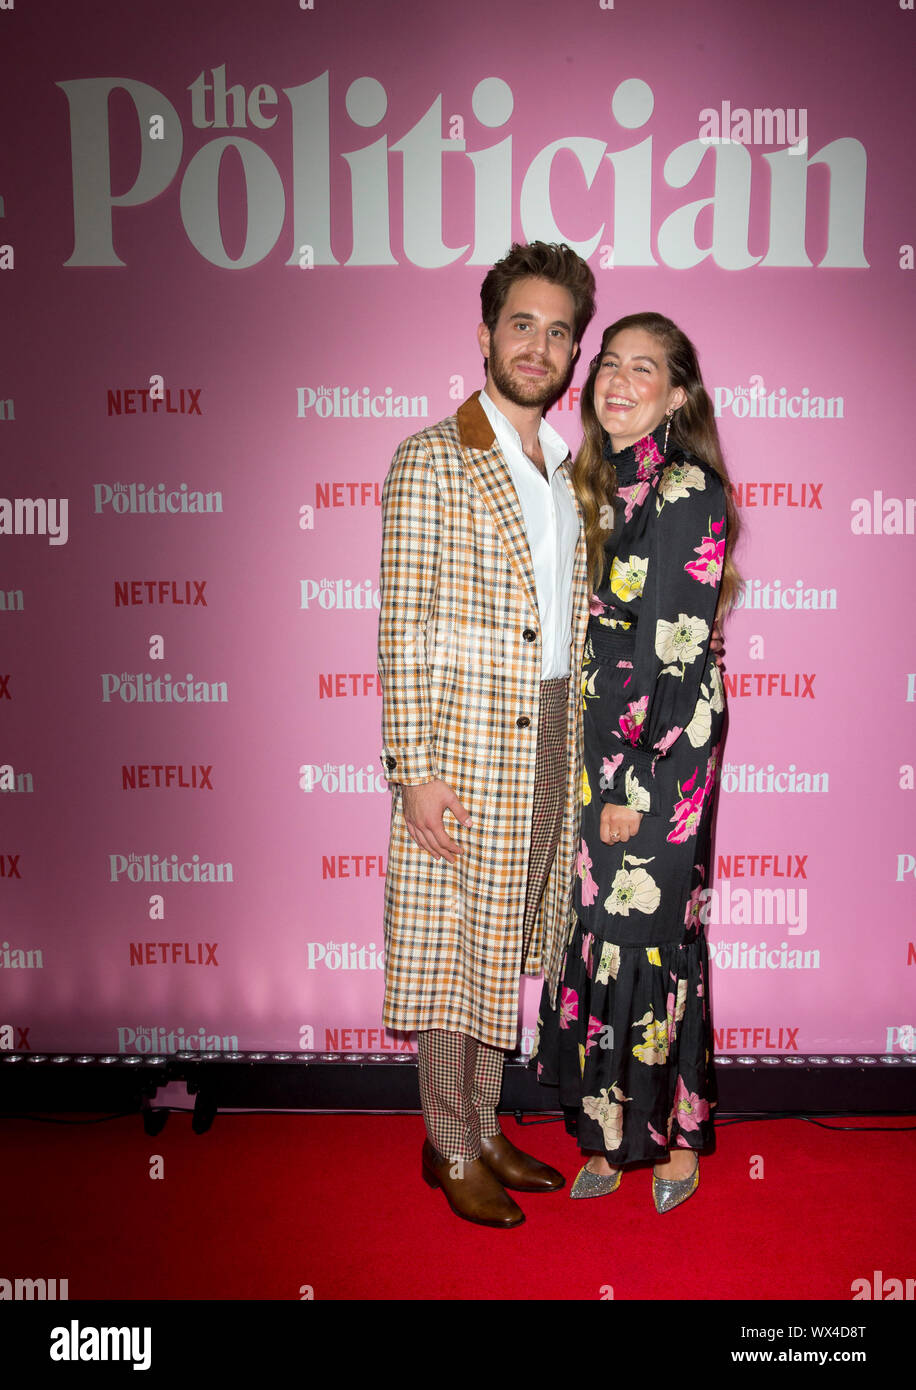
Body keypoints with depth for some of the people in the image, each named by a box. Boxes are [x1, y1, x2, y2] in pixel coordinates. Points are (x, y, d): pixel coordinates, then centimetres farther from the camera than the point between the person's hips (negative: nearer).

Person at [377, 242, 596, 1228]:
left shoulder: (566, 472, 14)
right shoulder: (432, 461, -7)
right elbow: (404, 626, -12)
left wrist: (578, 752, 13)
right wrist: (415, 766, -16)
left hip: (549, 746, 7)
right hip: (464, 748, -6)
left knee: (506, 949, 15)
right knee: (453, 952, 4)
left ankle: (486, 1132, 31)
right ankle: (450, 1151, 22)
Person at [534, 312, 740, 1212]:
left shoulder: (689, 492, -11)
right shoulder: (601, 482, 11)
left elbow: (675, 652, -15)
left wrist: (632, 778, -15)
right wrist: (592, 766, 9)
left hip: (661, 747, -7)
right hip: (596, 738, 7)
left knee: (649, 934, 3)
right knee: (597, 931, 11)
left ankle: (675, 1133, 24)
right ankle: (610, 1129, 27)